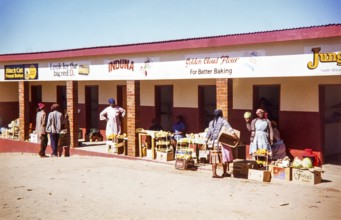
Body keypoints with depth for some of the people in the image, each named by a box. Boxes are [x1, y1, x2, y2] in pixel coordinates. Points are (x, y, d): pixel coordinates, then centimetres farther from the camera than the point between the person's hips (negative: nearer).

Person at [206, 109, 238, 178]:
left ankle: (214, 173, 0)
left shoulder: (211, 122, 13)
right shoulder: (222, 120, -1)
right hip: (221, 141, -5)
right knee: (225, 156, 7)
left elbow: (209, 132, 11)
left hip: (213, 142, 5)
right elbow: (228, 126, -17)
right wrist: (233, 133, -27)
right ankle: (225, 173, 11)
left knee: (214, 157, 4)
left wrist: (207, 139, 19)